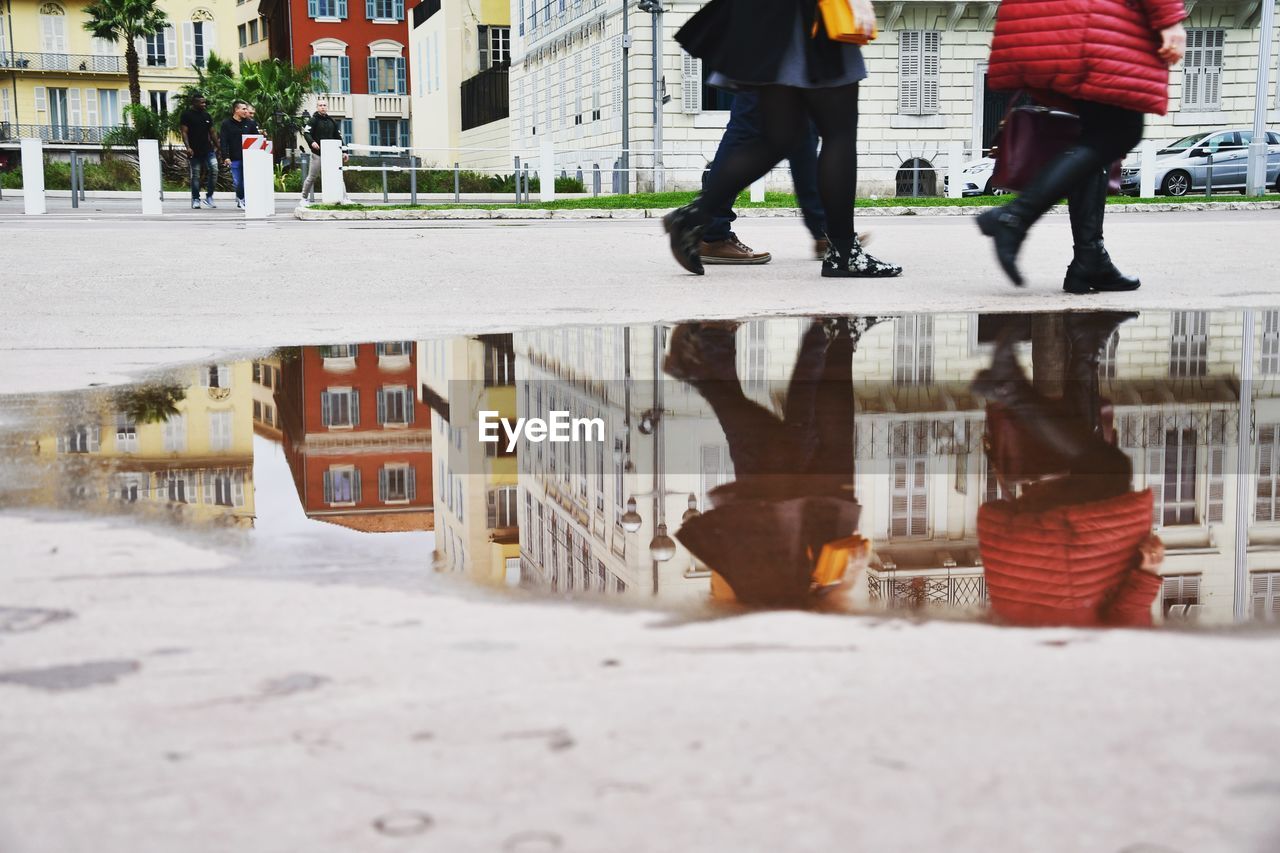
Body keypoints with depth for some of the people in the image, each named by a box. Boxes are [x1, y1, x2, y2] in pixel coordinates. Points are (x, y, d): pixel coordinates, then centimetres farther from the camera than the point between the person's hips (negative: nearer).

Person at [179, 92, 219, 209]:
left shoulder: (207, 115, 14)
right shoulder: (186, 114, -1)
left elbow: (212, 132, 18)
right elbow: (184, 132, -6)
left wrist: (217, 146, 13)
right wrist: (188, 147, -17)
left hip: (208, 150, 4)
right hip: (194, 151, -4)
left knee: (214, 170, -7)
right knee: (195, 175, 1)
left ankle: (209, 196, 5)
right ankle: (195, 200, 11)